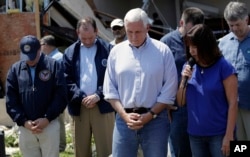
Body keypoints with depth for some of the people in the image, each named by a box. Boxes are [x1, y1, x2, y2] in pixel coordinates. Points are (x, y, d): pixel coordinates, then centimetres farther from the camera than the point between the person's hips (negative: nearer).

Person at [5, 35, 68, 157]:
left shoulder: (53, 65, -1)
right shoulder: (15, 69, 5)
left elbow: (61, 96, -5)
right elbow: (10, 101, 3)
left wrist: (47, 118, -13)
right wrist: (23, 121, -8)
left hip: (50, 125, -2)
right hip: (25, 127, 2)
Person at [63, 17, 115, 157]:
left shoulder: (108, 49, 0)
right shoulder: (70, 52, 8)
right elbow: (67, 80, 3)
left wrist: (98, 95, -13)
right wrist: (81, 97, -10)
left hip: (102, 106, -3)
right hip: (79, 107, 3)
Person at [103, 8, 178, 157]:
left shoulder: (163, 51, -1)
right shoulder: (116, 51, 6)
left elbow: (170, 89, -2)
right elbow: (110, 89, 6)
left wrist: (150, 115, -9)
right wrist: (124, 115, -6)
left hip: (156, 119, -2)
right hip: (125, 119, 2)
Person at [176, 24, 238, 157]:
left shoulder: (224, 67, -9)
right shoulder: (189, 68, 5)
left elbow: (232, 103, -10)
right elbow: (181, 102, 8)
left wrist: (229, 135, -14)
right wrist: (184, 80, -8)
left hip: (219, 134, -5)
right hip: (195, 134, 5)